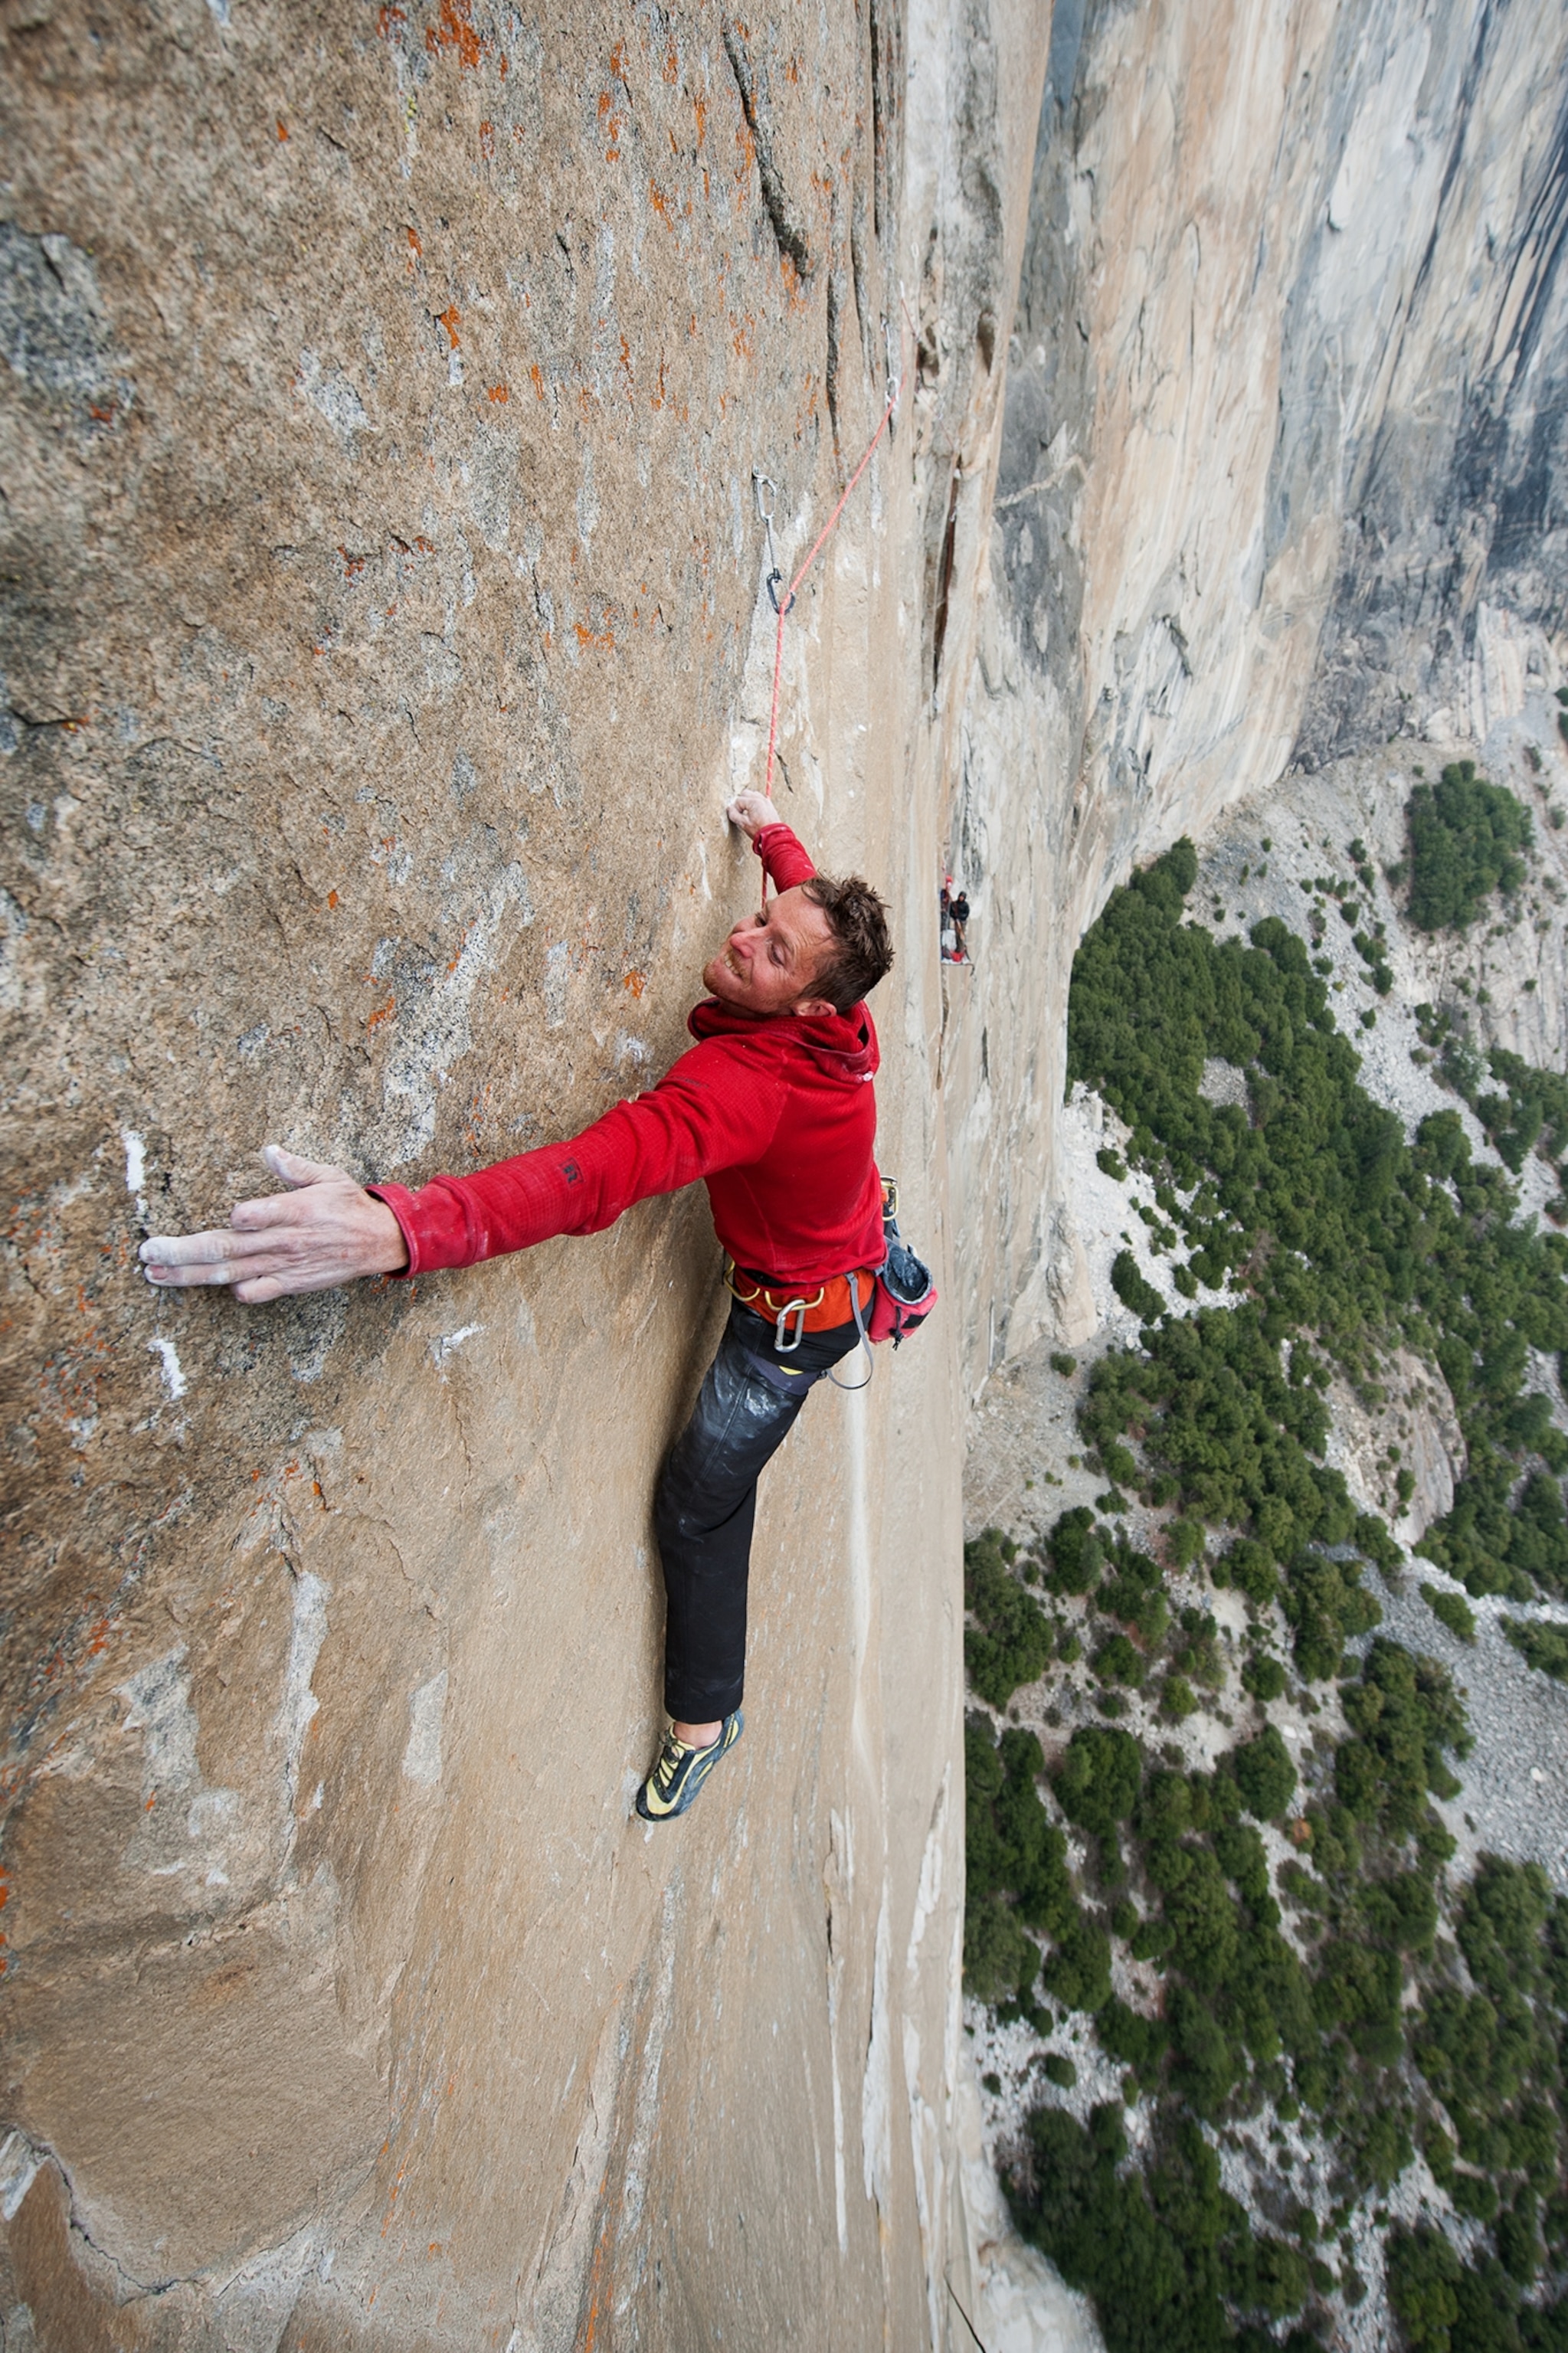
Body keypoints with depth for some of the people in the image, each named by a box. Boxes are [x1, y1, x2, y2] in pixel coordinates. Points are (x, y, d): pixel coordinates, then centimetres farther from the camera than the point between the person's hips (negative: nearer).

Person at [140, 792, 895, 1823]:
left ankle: (704, 1717, 28)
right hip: (853, 1256, 8)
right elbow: (813, 900, 6)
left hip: (794, 1318, -8)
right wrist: (772, 830, 23)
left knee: (700, 1503, 8)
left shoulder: (750, 1078, -43)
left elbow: (601, 1171, -59)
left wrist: (398, 1231, -70)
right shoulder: (839, 1020, -19)